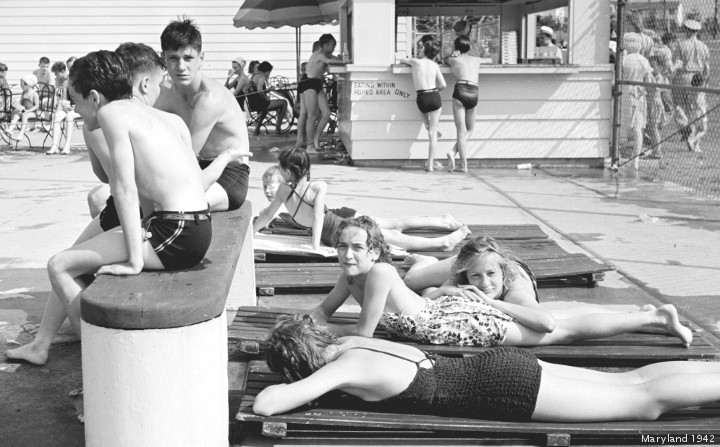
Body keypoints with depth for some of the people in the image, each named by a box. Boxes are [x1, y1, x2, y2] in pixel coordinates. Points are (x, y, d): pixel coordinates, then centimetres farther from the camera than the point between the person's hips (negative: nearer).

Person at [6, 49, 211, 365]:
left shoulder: (112, 112, -7)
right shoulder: (166, 118, 15)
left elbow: (125, 190, -14)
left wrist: (134, 260, -14)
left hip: (175, 237, -9)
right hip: (197, 229, 9)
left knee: (60, 266, 1)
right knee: (75, 258, 22)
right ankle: (40, 345, 31)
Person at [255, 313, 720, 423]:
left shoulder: (343, 368, -17)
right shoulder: (351, 342, 6)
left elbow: (265, 403, -24)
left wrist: (295, 389, -3)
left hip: (508, 387, -8)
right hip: (501, 365, 8)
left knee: (645, 401, -1)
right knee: (633, 381, 14)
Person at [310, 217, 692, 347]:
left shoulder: (379, 273, -23)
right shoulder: (352, 275, 2)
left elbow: (364, 330, -21)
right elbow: (322, 310, 16)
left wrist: (325, 330, -10)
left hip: (466, 320, -7)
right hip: (452, 311, 7)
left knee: (561, 331, 0)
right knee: (557, 331, 13)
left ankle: (658, 317, 10)